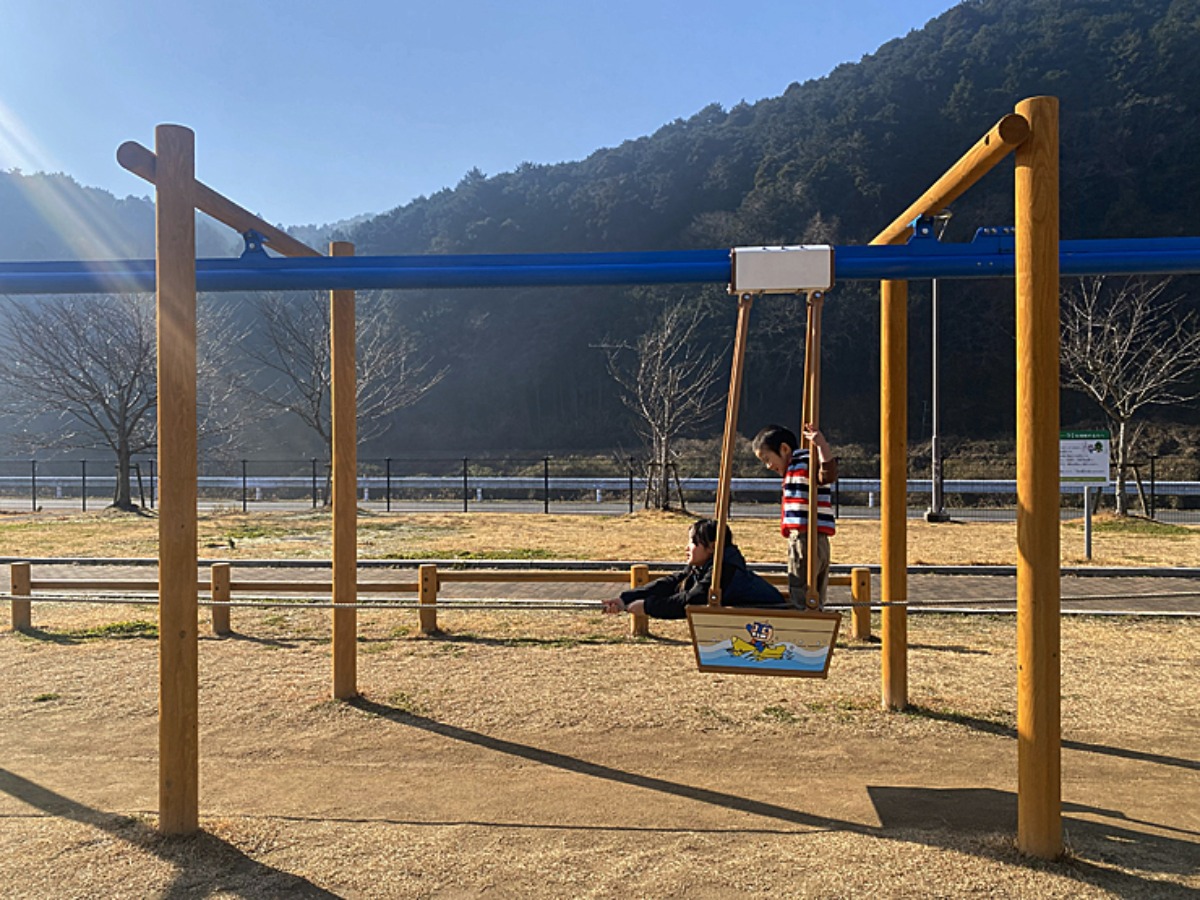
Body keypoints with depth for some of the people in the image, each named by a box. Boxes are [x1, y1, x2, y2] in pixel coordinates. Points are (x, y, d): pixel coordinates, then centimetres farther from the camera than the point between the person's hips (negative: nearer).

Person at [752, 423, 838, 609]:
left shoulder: (806, 461, -8)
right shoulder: (795, 467, 22)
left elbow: (829, 475, -27)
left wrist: (822, 446, -36)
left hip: (804, 540, -10)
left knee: (800, 601, -8)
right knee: (814, 603, 13)